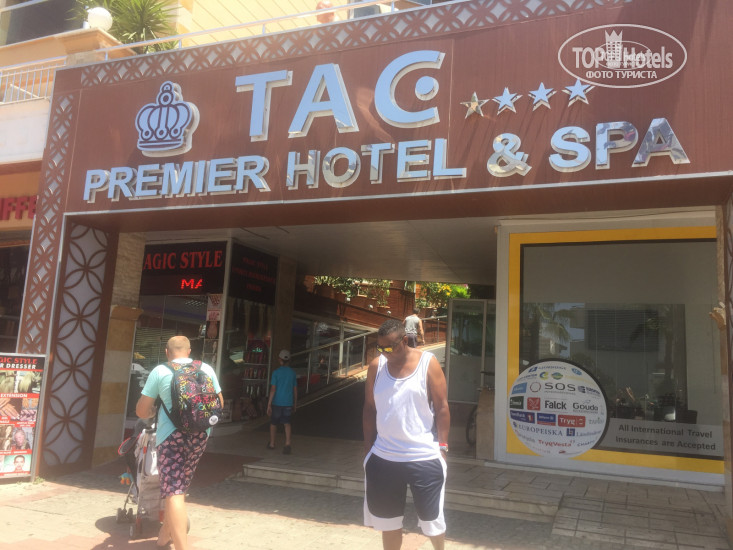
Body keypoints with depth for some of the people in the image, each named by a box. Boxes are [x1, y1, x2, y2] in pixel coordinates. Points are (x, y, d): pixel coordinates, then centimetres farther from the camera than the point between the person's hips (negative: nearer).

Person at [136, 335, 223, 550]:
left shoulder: (160, 371, -1)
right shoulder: (206, 369, 7)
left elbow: (141, 411, 2)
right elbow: (219, 404, 14)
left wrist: (155, 410, 23)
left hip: (171, 434, -4)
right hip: (201, 433, 4)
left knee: (174, 491, -5)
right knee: (180, 485, 22)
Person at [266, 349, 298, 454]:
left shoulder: (276, 372, -9)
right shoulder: (292, 373, 3)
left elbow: (273, 389, -12)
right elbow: (295, 390, 8)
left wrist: (269, 405, -9)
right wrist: (295, 404, 17)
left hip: (277, 402, -2)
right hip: (288, 402, 2)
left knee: (273, 423, 15)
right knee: (287, 423, 4)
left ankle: (272, 443, 29)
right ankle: (287, 443, -15)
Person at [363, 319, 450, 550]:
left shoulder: (428, 363, -7)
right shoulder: (376, 366, 1)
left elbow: (442, 408, -5)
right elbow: (369, 408, 8)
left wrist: (443, 447, -8)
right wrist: (368, 447, 7)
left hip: (424, 456, -3)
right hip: (383, 457, 3)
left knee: (431, 518, 11)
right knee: (388, 519, 15)